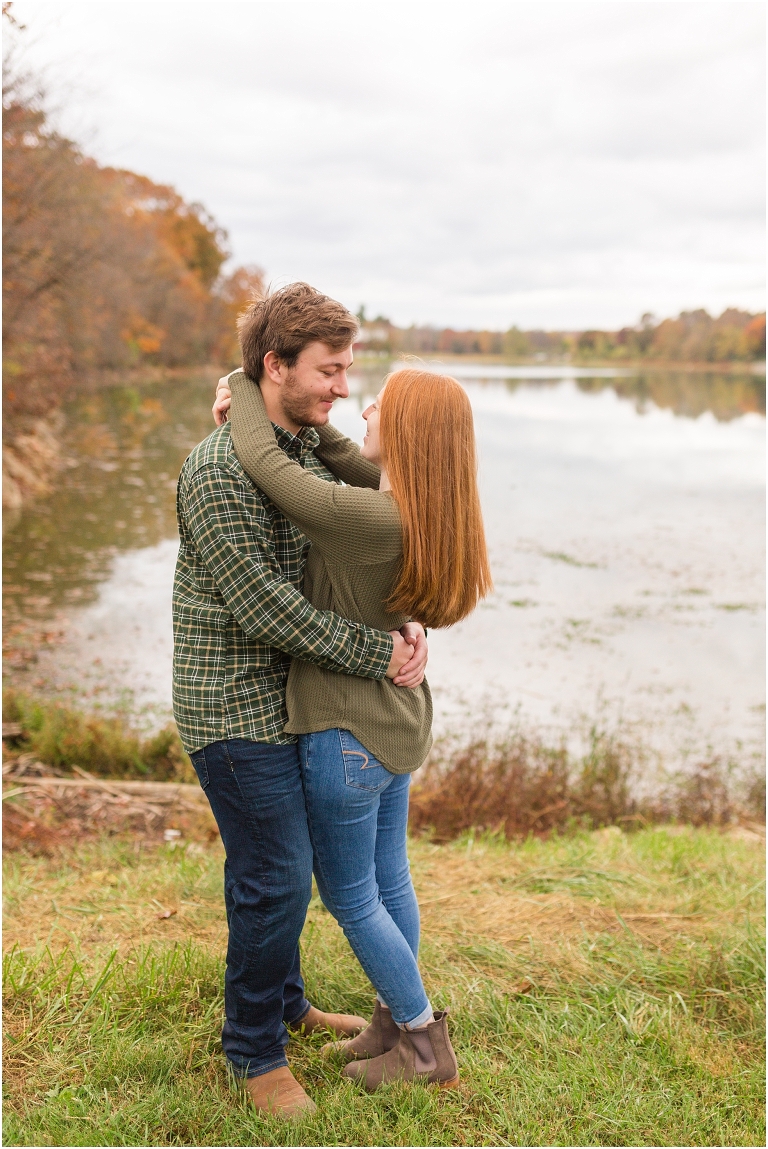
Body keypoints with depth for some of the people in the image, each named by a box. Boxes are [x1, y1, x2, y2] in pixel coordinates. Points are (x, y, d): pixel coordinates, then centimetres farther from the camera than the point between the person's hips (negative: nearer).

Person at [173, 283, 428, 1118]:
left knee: (274, 861, 21)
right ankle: (255, 1050, 19)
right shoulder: (218, 471, -22)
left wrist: (407, 623, -12)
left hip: (288, 697, 8)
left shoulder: (311, 446, 6)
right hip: (235, 709, -8)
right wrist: (377, 653, -21)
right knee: (277, 876, -2)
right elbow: (263, 607, -25)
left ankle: (284, 1002, 41)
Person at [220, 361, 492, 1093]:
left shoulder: (372, 522, -31)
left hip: (347, 731, -9)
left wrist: (245, 387, -10)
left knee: (349, 897, 10)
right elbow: (360, 470, 11)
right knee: (387, 882, 22)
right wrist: (276, 403, 0)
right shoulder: (426, 511, -4)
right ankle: (395, 1022, 39)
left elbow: (263, 462, -29)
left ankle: (426, 1046, 24)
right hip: (395, 721, 9)